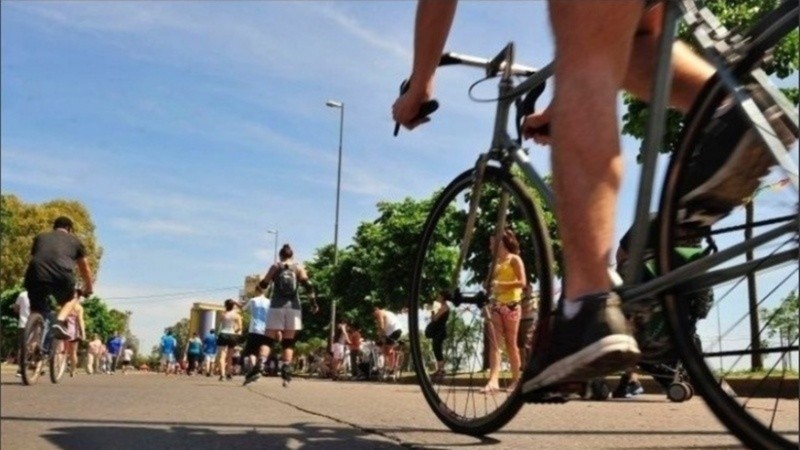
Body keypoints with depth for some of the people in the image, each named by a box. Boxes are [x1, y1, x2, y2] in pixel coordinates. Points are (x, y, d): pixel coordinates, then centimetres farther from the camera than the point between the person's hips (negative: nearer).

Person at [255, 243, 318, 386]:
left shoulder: (275, 267, 7)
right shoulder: (299, 268, 8)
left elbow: (263, 285, 9)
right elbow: (308, 286, -3)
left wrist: (259, 285, 32)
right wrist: (314, 303, -1)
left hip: (277, 307, -1)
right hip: (293, 308, 1)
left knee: (269, 339, 1)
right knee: (289, 341, 7)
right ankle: (286, 368, -6)